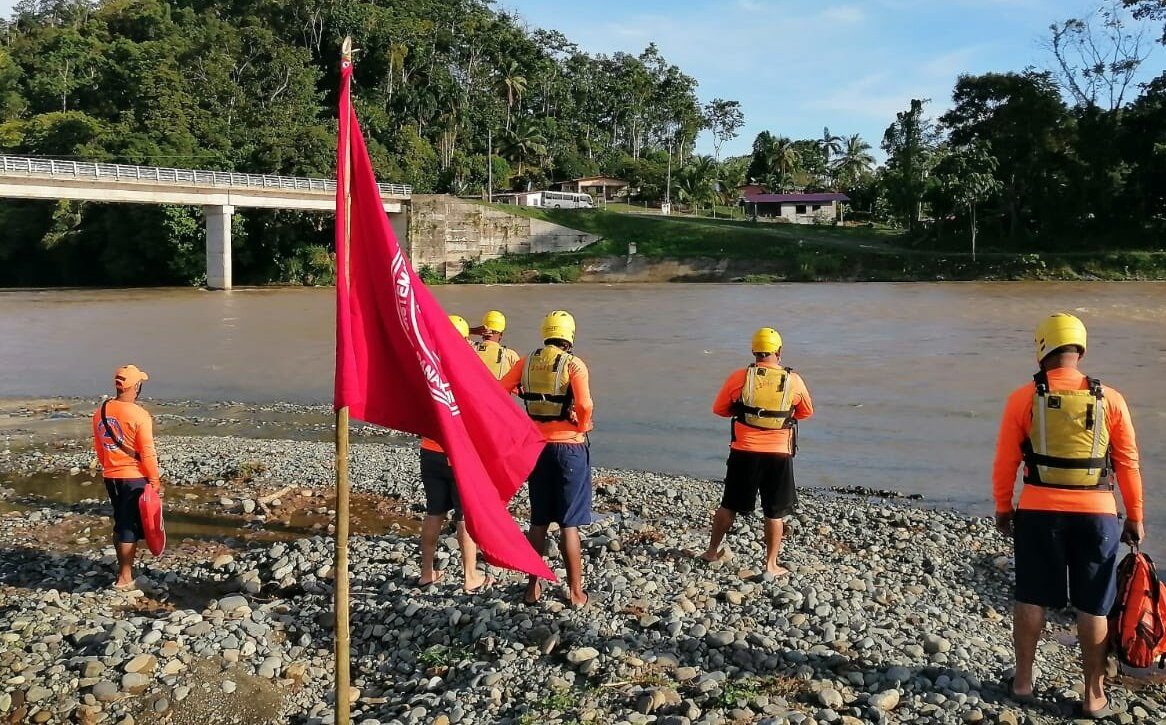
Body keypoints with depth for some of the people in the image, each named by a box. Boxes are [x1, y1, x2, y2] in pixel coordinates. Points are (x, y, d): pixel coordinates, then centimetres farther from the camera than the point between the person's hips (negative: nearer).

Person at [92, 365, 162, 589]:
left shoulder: (100, 412, 3)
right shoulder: (139, 415, -18)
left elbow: (98, 448, 13)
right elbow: (147, 452, -16)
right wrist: (155, 479, -7)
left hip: (111, 477, 7)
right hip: (134, 478, -6)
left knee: (120, 523, 18)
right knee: (131, 527, 1)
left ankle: (124, 568, 28)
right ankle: (124, 578, 5)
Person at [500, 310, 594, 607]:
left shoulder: (526, 362, 1)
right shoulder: (574, 365, -11)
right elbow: (585, 405, -23)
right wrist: (583, 426, -4)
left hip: (537, 446, 4)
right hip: (570, 447, -4)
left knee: (538, 521, 15)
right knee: (569, 524, 3)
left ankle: (533, 586, 22)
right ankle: (575, 592, 10)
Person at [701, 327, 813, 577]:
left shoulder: (740, 377, -6)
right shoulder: (794, 380, -4)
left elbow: (719, 408, 5)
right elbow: (806, 412, 12)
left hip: (744, 452, 1)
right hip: (779, 455, 0)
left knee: (729, 504, 15)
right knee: (775, 512, 10)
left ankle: (712, 551, 27)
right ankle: (771, 564, 15)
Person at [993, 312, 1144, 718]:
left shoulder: (1023, 398, -5)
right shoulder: (1109, 400, -2)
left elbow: (1005, 462, -3)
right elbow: (1128, 464, 2)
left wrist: (1003, 508, 10)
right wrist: (1134, 518, 11)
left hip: (1039, 512, 0)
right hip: (1096, 514, 1)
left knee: (1031, 600, 13)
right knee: (1092, 608, 10)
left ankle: (1023, 682, 24)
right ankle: (1094, 697, 19)